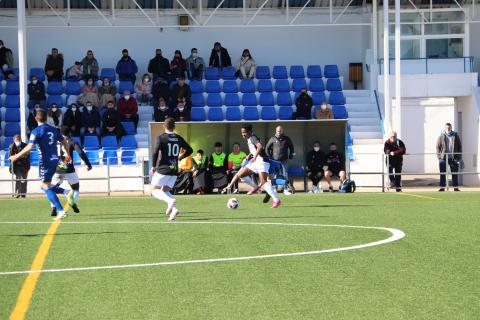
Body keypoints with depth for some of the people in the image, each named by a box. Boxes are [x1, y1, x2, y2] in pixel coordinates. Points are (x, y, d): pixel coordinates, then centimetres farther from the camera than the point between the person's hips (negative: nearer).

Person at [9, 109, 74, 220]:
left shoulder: (37, 131, -10)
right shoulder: (53, 130, 10)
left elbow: (30, 147, -19)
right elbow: (64, 142, 17)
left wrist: (16, 156, -13)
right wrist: (68, 154, 32)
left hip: (45, 161, -7)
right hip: (54, 160, 7)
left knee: (45, 187, -1)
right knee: (47, 185, 19)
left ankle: (60, 210, -7)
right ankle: (67, 192, -2)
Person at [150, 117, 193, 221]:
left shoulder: (161, 137, -6)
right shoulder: (179, 139, 8)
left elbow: (155, 152, -14)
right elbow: (190, 150, 15)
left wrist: (153, 166, -6)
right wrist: (181, 157, 32)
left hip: (163, 169, -5)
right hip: (174, 170, 5)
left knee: (155, 190, 3)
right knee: (165, 191, 16)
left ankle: (170, 201, -24)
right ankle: (173, 209, -7)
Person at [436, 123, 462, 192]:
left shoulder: (455, 136, 6)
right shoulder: (441, 136, 3)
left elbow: (459, 147, 8)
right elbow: (438, 147, 4)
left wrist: (459, 157, 1)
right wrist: (439, 157, -6)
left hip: (453, 158, 1)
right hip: (443, 158, -1)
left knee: (454, 173, 3)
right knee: (442, 174, -1)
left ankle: (455, 187, 8)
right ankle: (442, 187, 2)